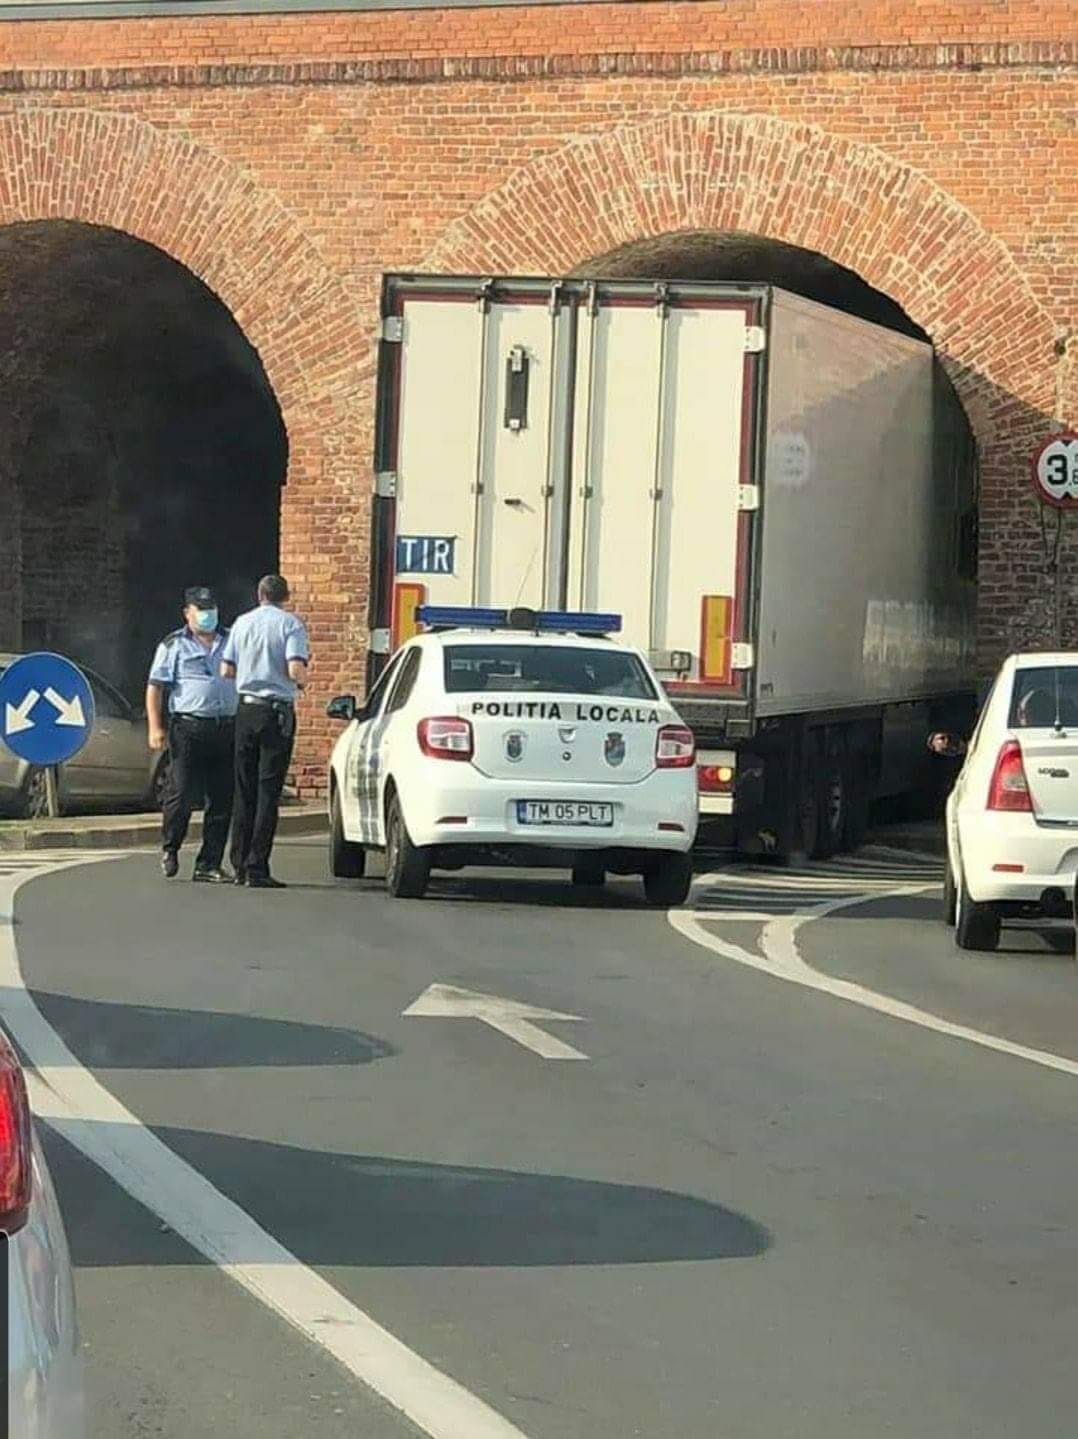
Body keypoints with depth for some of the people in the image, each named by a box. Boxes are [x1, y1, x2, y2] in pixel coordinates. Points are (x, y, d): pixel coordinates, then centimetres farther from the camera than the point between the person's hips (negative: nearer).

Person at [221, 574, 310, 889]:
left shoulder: (243, 623, 8)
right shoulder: (290, 624, -6)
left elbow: (226, 670, 9)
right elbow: (295, 670, -17)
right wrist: (302, 682, 5)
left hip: (246, 709, 4)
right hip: (277, 712, -4)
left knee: (244, 789, 12)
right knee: (268, 790, -3)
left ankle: (240, 865, 13)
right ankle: (257, 869, -6)